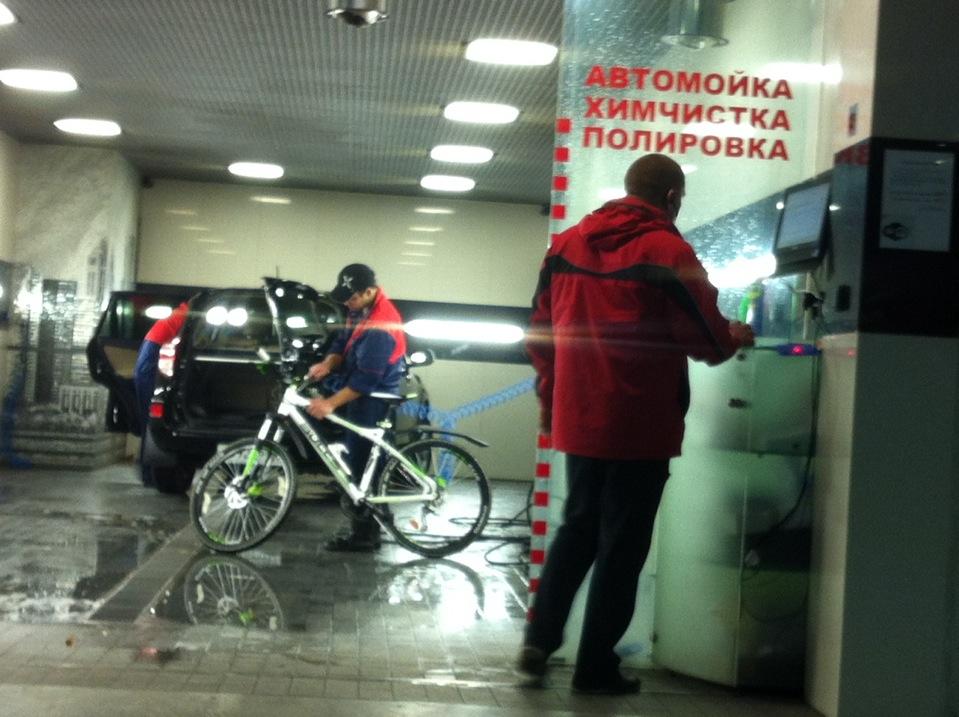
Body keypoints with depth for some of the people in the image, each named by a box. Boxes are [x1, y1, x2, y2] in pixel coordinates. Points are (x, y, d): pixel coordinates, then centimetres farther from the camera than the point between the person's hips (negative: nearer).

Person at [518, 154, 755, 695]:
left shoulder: (566, 245, 7)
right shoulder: (669, 253, -13)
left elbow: (541, 331, 12)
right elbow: (708, 341, -13)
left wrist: (550, 396, 23)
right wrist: (735, 337, 9)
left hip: (578, 421, 6)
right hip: (640, 426, -6)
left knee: (577, 528, 20)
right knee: (622, 544, 5)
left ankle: (538, 643, 12)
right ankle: (595, 667, 12)